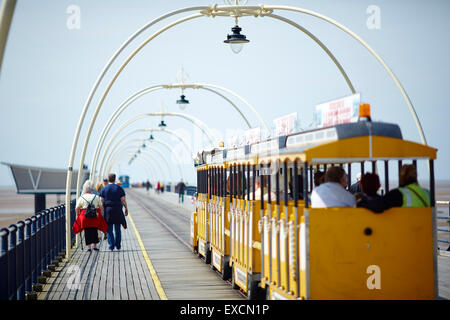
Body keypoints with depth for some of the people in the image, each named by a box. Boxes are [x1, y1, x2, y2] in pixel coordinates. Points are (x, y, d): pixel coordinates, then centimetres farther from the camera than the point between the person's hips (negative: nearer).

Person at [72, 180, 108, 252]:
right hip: (95, 216, 2)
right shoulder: (96, 197, 5)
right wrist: (99, 215, 19)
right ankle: (95, 246, 16)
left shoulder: (81, 198, -1)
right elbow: (101, 208, 7)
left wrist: (78, 215, 10)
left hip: (85, 216, -2)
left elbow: (77, 209, -3)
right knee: (95, 231, 12)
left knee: (87, 232, 5)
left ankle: (89, 246, 2)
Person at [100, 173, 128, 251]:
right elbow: (123, 200, -2)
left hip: (107, 210, 0)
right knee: (117, 229, 10)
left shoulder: (103, 189, 3)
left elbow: (101, 201, 0)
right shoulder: (120, 188, 3)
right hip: (117, 211, 0)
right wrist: (126, 209, 6)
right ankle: (118, 246, 11)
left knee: (109, 229, 4)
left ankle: (111, 246, -3)